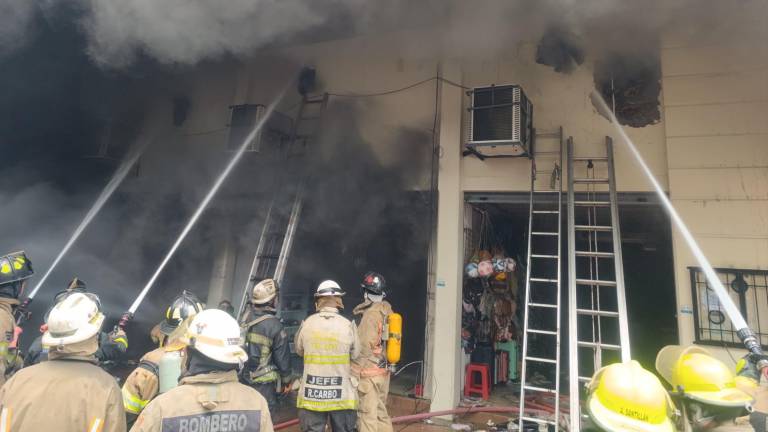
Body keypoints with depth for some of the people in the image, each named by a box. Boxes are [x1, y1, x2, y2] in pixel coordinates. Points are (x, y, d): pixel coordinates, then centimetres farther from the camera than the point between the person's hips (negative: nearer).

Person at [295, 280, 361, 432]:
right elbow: (355, 355, -2)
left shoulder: (307, 324, -8)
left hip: (312, 393, 1)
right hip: (341, 394, -1)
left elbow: (299, 351, 7)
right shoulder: (348, 325, -12)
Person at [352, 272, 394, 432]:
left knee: (367, 416, 0)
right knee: (381, 413, 19)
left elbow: (364, 347, -17)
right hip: (383, 371, 8)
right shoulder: (388, 312, 6)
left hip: (368, 373, -8)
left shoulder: (371, 314, -16)